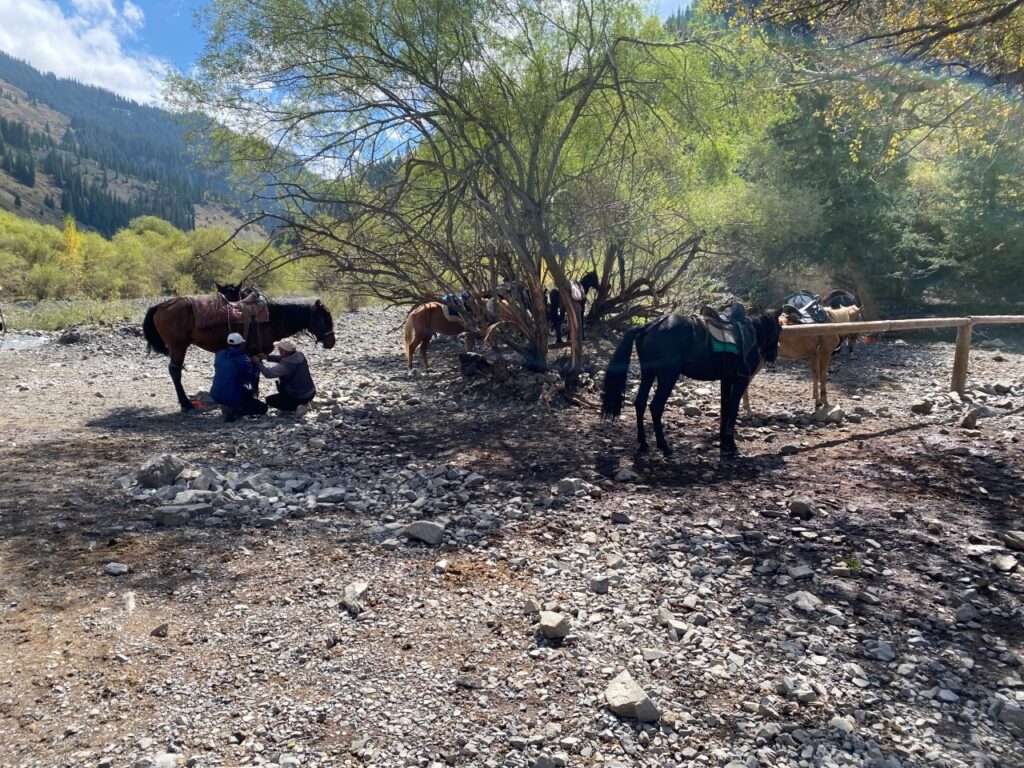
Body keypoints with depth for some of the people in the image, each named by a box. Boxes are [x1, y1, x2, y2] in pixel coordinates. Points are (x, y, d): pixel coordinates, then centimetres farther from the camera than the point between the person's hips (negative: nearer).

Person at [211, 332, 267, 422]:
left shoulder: (220, 354, 3)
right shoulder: (243, 359, -16)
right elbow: (253, 377, -6)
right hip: (233, 398, -7)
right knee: (263, 408, 8)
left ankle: (227, 406, 12)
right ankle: (233, 411, -9)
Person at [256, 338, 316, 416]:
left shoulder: (286, 365, -28)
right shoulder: (299, 355, -5)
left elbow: (269, 373, -26)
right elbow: (283, 358, 13)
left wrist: (259, 362, -11)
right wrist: (268, 357, 4)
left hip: (301, 397, -7)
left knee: (270, 400, 9)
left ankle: (295, 407, -3)